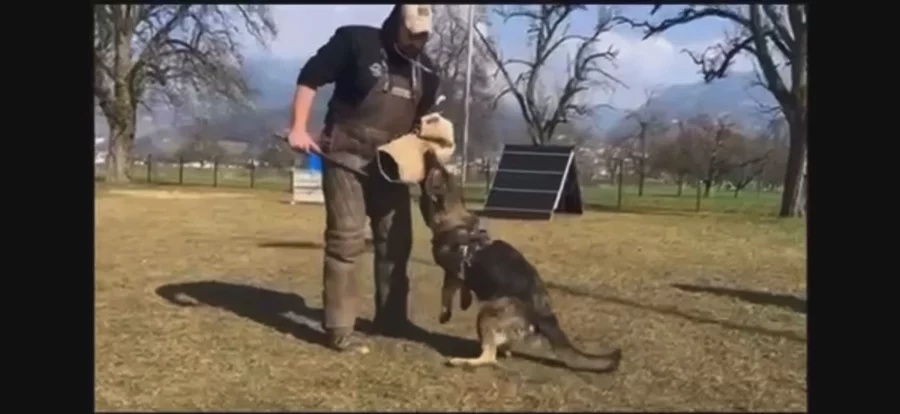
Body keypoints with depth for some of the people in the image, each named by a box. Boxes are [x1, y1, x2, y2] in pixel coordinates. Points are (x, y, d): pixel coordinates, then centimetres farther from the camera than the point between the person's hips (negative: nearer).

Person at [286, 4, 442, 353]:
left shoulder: (425, 69, 7)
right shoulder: (355, 41, -10)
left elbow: (423, 118, 21)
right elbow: (310, 78, -9)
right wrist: (298, 128, -18)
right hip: (346, 155, -6)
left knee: (396, 239, 9)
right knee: (346, 238, -9)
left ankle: (391, 317, 24)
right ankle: (339, 327, -1)